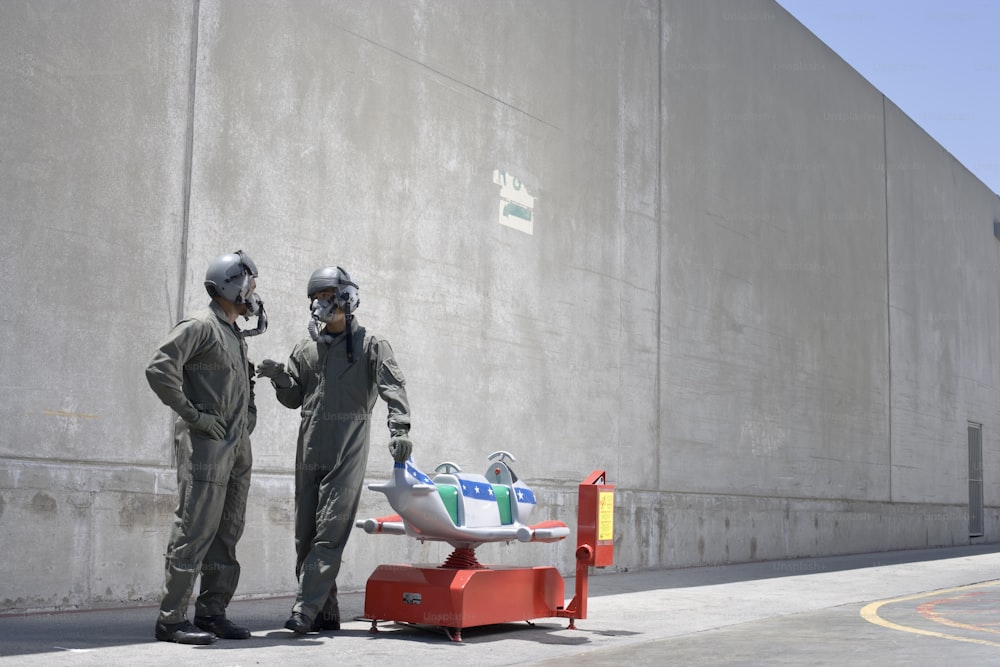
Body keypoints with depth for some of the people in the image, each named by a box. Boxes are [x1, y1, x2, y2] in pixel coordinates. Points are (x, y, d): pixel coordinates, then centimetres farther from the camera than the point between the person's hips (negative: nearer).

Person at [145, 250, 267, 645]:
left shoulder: (236, 335, 20)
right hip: (206, 445, -9)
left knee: (226, 534, 10)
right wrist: (193, 415, -16)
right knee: (195, 532, -9)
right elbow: (159, 369, -17)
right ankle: (171, 619, -4)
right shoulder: (200, 326, -6)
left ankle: (211, 613, 18)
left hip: (237, 448, 9)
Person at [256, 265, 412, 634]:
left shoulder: (370, 344, 4)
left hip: (348, 452, -5)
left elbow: (392, 386, -8)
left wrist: (399, 427, -23)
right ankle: (325, 612, 12)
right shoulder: (306, 349, 17)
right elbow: (294, 398, 19)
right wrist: (280, 377, -2)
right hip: (309, 451, 6)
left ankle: (305, 609, -13)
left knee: (330, 532, -11)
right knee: (306, 533, 5)